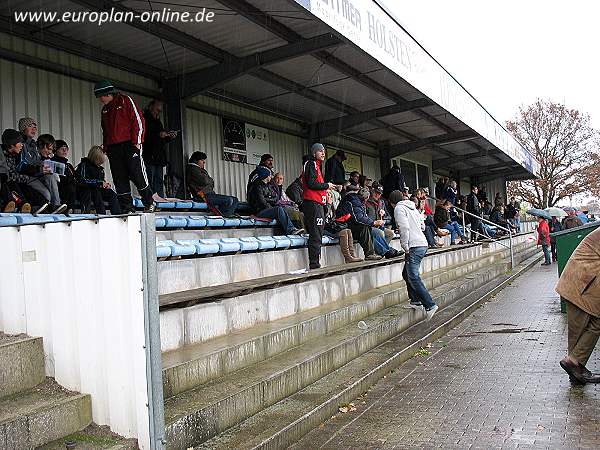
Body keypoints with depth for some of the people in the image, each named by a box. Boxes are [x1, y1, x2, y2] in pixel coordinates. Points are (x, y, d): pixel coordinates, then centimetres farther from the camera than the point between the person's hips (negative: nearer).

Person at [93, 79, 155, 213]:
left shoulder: (126, 101, 1)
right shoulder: (105, 109, 21)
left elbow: (138, 120, -5)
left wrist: (137, 141, -11)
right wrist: (106, 147, 16)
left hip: (130, 145, -6)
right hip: (113, 149, 6)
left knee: (137, 175, -9)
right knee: (120, 179, 1)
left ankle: (149, 203, 4)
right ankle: (127, 208, 5)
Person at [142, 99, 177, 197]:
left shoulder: (157, 121, 25)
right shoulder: (144, 119, -1)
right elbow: (143, 136, -16)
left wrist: (169, 137, 10)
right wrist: (158, 135, -19)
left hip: (159, 158, 8)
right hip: (149, 157, -8)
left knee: (159, 184, 5)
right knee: (149, 184, -9)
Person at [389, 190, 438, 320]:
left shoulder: (399, 208, -5)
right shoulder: (412, 207, 22)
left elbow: (404, 228, -18)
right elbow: (422, 226, 26)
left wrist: (405, 247, -14)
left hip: (414, 246, -9)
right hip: (423, 243, 9)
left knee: (413, 277, -12)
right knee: (407, 274, 19)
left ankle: (430, 305, -18)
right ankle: (415, 301, 22)